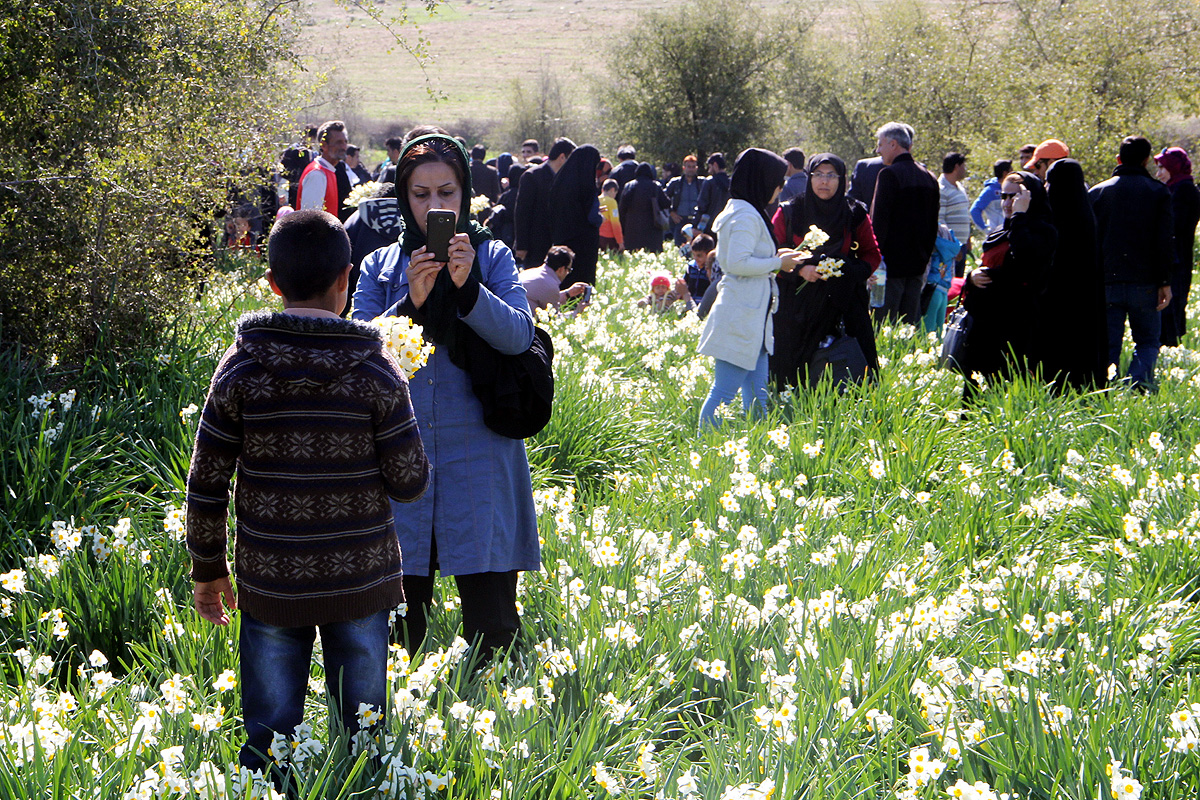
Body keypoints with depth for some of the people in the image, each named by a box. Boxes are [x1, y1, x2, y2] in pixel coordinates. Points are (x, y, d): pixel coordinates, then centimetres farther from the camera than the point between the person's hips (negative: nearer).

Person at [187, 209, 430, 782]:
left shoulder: (240, 369, -6)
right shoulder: (376, 371, -8)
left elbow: (206, 485, -2)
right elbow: (410, 483, -5)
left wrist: (208, 570, 10)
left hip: (270, 584, 1)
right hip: (361, 583, 0)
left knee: (268, 734, 9)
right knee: (363, 734, 10)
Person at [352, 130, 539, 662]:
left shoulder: (492, 257, 7)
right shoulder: (381, 266, 10)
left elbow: (519, 335, -7)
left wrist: (468, 287, -22)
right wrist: (410, 302, -16)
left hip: (478, 455, -1)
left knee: (492, 622, -4)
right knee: (398, 613, 2)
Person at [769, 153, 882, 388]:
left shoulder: (856, 215, 6)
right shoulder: (789, 213, 3)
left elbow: (872, 255, 12)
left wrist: (847, 272, -8)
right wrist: (799, 270, -12)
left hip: (843, 306, 1)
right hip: (797, 305, 0)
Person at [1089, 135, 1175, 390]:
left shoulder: (1097, 192, 7)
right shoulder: (1158, 192, 3)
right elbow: (1166, 241, -3)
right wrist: (1165, 282, 0)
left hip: (1106, 282, 1)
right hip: (1144, 282, -1)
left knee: (1108, 343, 6)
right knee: (1148, 340, 8)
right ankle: (1138, 377, -19)